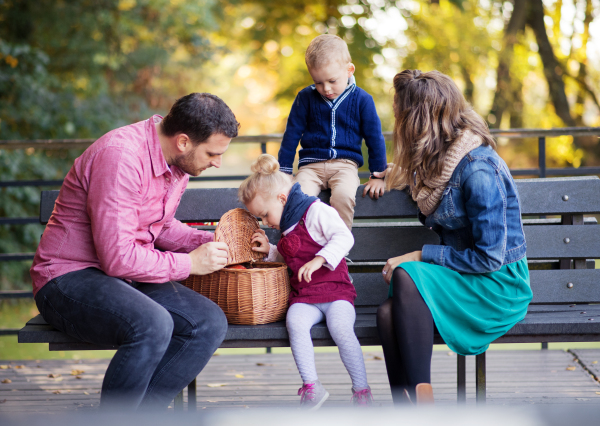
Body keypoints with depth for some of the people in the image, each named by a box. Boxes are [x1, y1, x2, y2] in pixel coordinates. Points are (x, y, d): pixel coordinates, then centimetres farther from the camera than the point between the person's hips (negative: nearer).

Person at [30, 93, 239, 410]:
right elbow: (117, 257, -27)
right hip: (70, 277, -9)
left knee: (210, 323, -12)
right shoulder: (120, 157, -24)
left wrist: (209, 242, 3)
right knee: (153, 325, -35)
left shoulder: (178, 161, 5)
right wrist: (189, 263, -17)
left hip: (130, 276, 9)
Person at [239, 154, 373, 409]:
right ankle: (311, 386, -22)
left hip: (335, 291, -6)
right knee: (295, 322, -27)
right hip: (303, 297, 6)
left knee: (340, 327, -32)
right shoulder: (286, 228, 21)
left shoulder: (317, 212, -5)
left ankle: (361, 389, -18)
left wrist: (319, 260, -29)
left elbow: (344, 237, -18)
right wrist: (269, 250, 16)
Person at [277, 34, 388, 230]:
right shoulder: (305, 98, 6)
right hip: (311, 165, 1)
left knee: (343, 194, -35)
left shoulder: (361, 99, 4)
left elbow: (374, 137, 10)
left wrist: (377, 175, 8)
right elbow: (292, 134, 12)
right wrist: (283, 171, 10)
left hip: (345, 164, -1)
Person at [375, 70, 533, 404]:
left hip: (498, 288, -7)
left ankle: (423, 397, -30)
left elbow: (489, 256, -18)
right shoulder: (439, 161, 11)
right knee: (388, 313, -23)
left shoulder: (479, 169, -17)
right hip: (462, 279, 7)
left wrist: (420, 257, -15)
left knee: (406, 277, -31)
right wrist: (399, 177, 19)